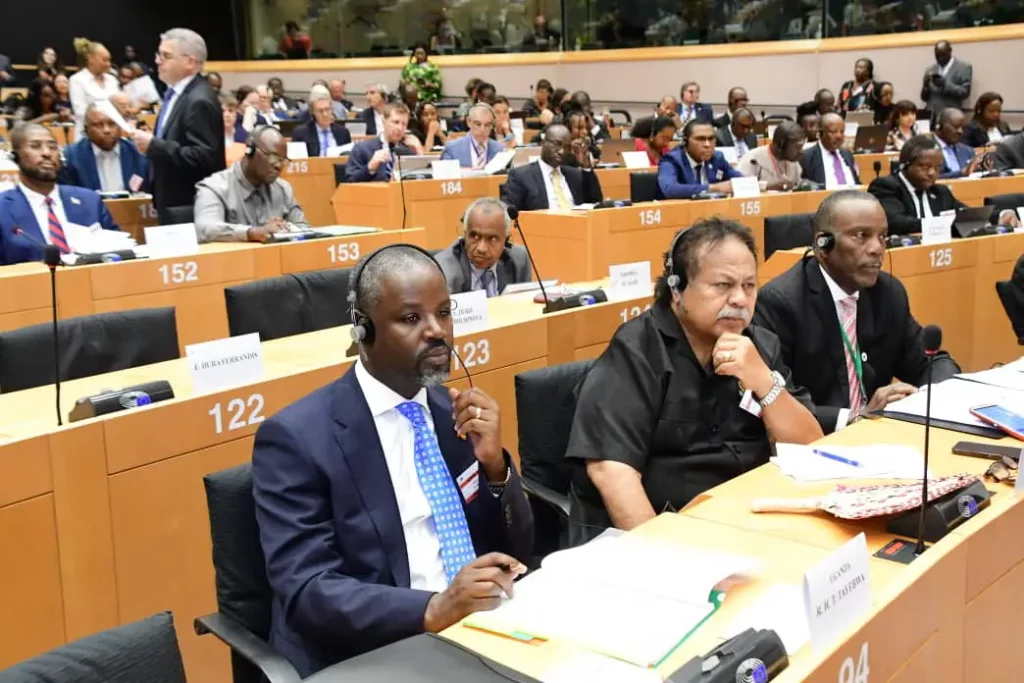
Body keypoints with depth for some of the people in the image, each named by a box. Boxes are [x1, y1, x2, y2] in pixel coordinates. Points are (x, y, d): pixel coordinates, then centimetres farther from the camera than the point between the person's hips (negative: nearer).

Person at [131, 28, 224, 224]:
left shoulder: (200, 101, -19)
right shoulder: (176, 93, 12)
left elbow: (203, 158, -27)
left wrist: (153, 146, -24)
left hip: (190, 209, -10)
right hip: (173, 204, 10)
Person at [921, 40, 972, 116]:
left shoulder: (964, 67, 4)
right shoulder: (930, 70, 16)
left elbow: (965, 92, -5)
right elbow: (924, 97, 14)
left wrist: (945, 84, -16)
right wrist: (926, 85, -7)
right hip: (931, 115, 4)